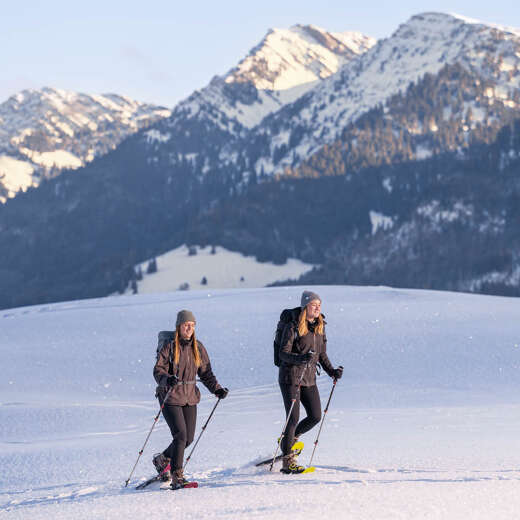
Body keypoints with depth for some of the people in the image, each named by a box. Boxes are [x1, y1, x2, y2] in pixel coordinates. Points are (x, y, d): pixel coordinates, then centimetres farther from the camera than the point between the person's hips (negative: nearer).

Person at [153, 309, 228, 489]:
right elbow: (158, 370, -12)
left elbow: (205, 373, 12)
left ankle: (163, 459, 32)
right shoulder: (169, 347, -7)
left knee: (188, 438, 6)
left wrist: (217, 389, -1)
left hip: (190, 397, 6)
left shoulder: (198, 348, 8)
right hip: (171, 397, -6)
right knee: (180, 435, -15)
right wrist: (167, 379, -33)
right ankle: (176, 477, -7)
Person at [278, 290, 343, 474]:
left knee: (315, 417, 2)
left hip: (309, 379, 7)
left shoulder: (320, 326, 9)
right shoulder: (293, 326, -12)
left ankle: (290, 438, 29)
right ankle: (287, 461, 0)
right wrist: (300, 358, -33)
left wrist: (332, 371, 4)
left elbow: (322, 354, 17)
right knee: (293, 418, -8)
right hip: (291, 377, -7)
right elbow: (283, 353, -15)